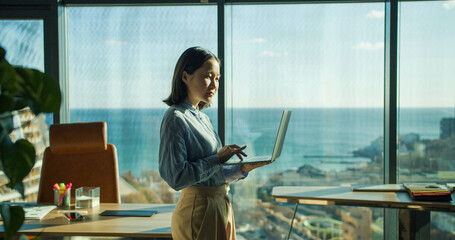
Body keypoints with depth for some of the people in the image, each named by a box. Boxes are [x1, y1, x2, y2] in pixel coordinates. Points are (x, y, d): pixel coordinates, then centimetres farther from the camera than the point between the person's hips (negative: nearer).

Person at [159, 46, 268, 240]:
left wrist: (242, 169, -1)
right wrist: (218, 159, -18)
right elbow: (176, 177, -22)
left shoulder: (203, 118, 13)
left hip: (221, 207, 9)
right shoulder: (175, 119, -14)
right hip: (199, 211, -9)